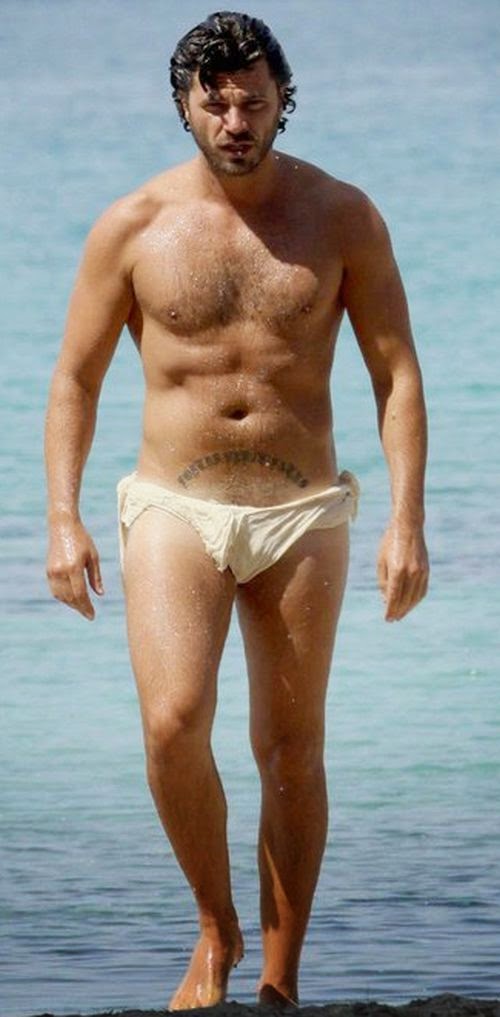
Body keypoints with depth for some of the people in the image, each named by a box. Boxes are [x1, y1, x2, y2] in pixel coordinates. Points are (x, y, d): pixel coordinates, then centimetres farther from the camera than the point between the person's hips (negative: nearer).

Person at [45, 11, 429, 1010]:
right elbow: (75, 379, 6)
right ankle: (215, 929, 2)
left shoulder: (342, 217, 0)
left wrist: (407, 521, -9)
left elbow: (396, 372, 1)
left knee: (292, 750, 4)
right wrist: (62, 519, -4)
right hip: (175, 507, -1)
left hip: (301, 513, 1)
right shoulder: (132, 227, -1)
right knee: (173, 721, -20)